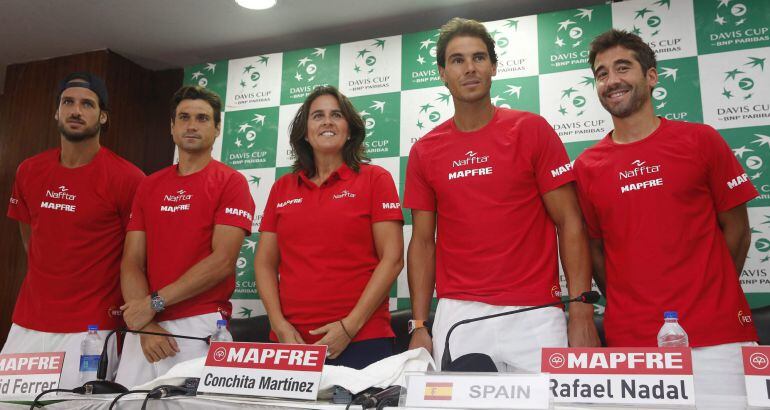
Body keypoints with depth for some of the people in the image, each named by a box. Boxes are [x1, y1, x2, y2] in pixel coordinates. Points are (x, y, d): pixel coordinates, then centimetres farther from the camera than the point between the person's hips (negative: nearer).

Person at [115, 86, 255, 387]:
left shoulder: (231, 182, -3)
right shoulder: (149, 186, 12)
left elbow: (222, 261, -12)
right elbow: (131, 262, 6)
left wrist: (154, 302, -10)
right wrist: (146, 325, -8)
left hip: (201, 327, -4)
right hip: (145, 327, 4)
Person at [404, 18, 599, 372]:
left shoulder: (532, 130, 0)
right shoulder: (424, 151, 6)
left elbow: (569, 224, -2)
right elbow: (423, 241, 9)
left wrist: (581, 311, -11)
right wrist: (419, 326, 2)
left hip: (533, 316, -1)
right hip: (456, 317, 2)